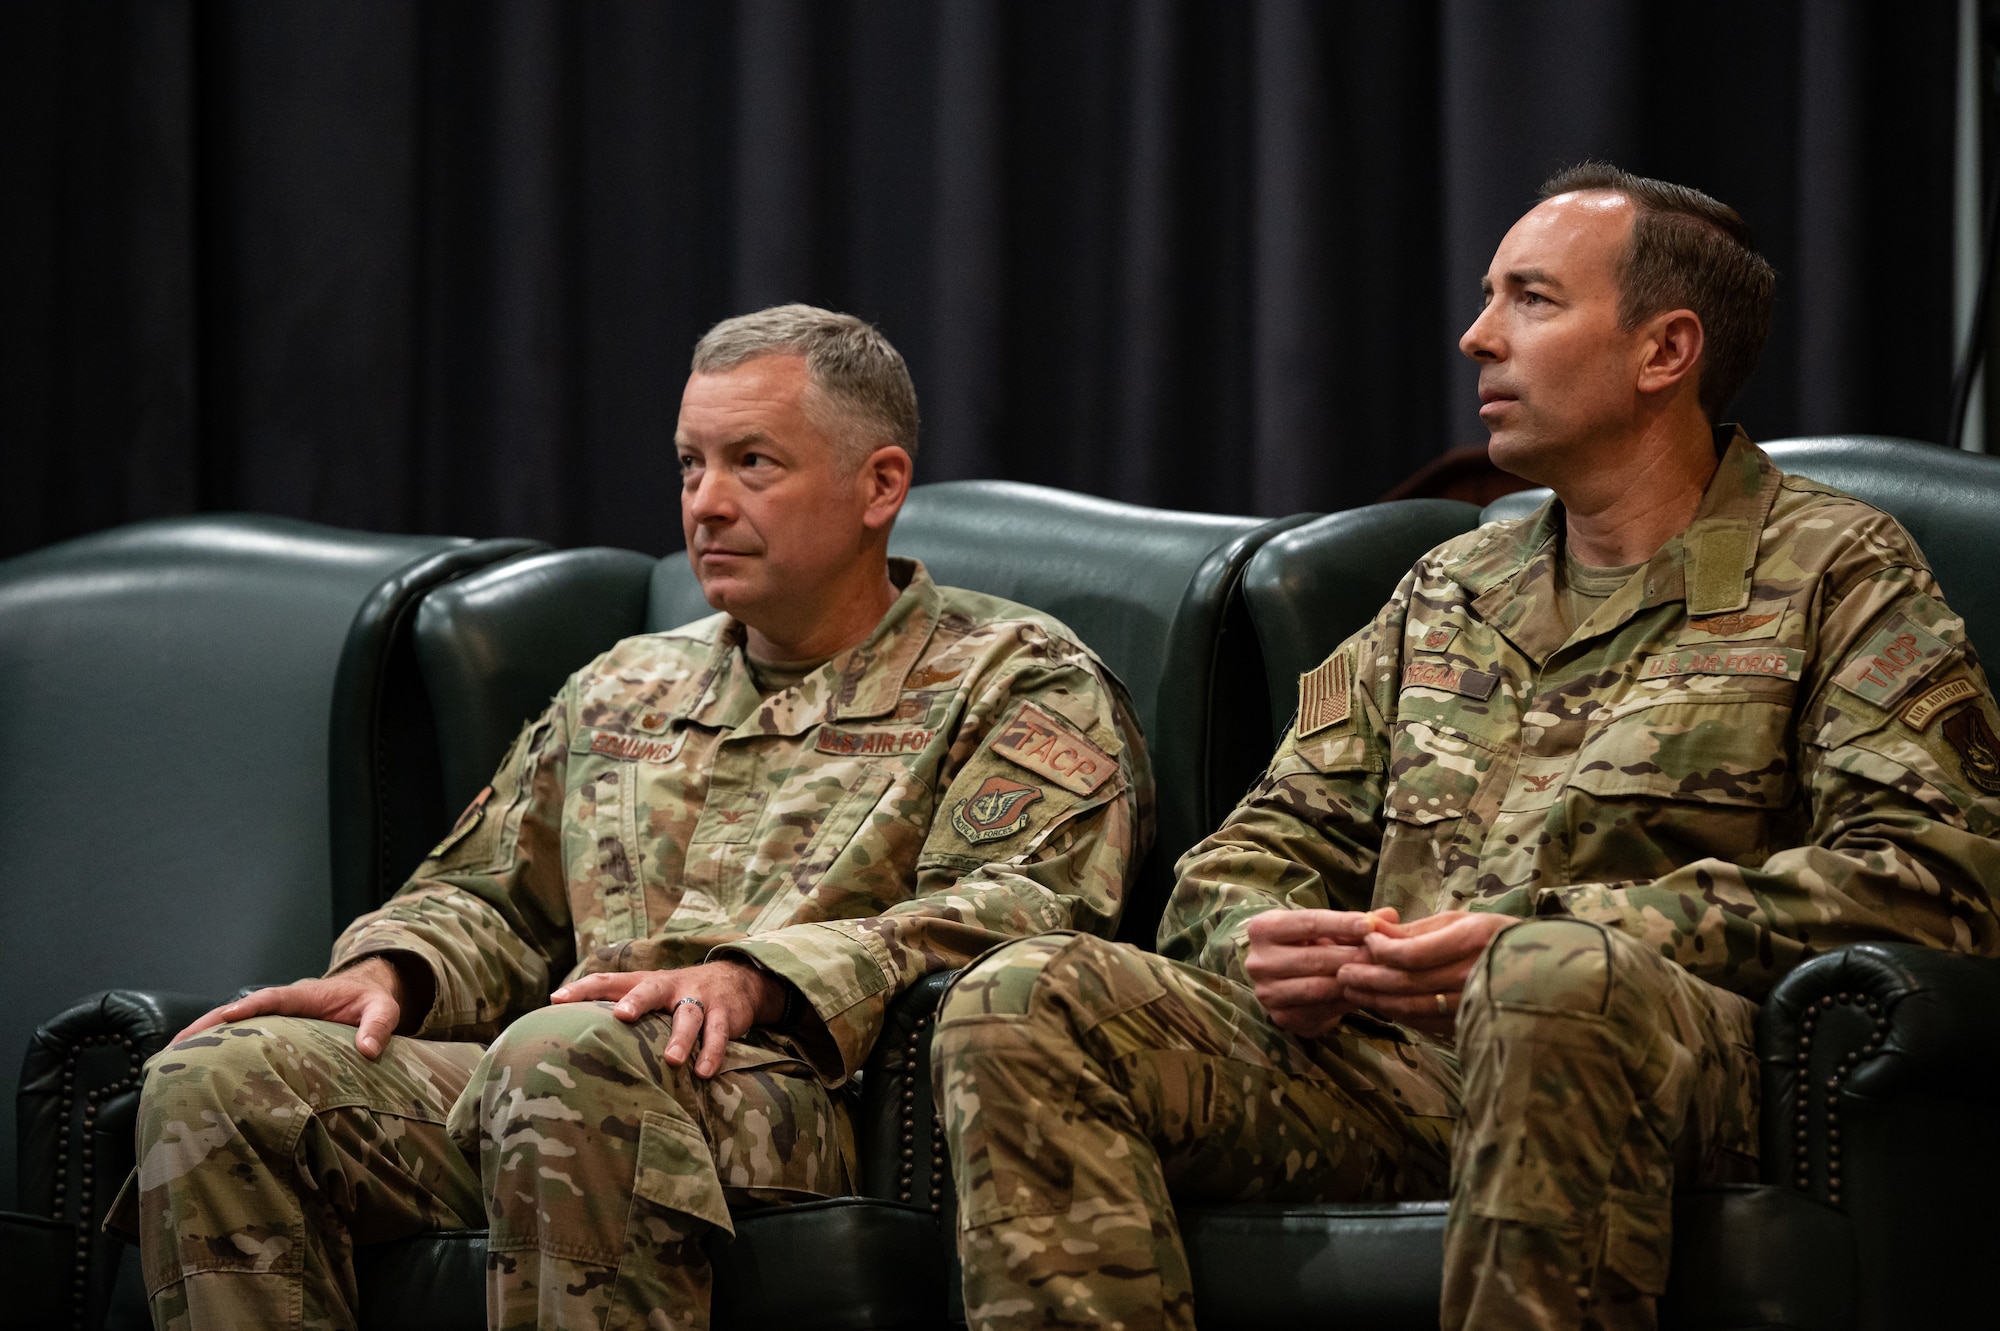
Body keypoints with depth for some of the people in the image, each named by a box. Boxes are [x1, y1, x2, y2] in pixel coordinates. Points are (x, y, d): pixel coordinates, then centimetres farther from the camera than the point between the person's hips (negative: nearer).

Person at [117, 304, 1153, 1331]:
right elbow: (486, 900, 32)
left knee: (567, 1060, -40)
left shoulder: (1017, 682, 9)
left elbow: (1016, 907, -8)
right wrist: (388, 973, 7)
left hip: (808, 1087, -6)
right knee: (217, 1077, -16)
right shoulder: (626, 689, 31)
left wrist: (756, 977, -22)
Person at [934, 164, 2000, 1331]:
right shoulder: (1447, 593, 28)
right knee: (1022, 1004, -16)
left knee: (1555, 979, -41)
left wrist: (1543, 936, -15)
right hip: (1381, 1056, 5)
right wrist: (1257, 942, -3)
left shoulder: (1836, 571, 9)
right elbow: (1264, 847, 26)